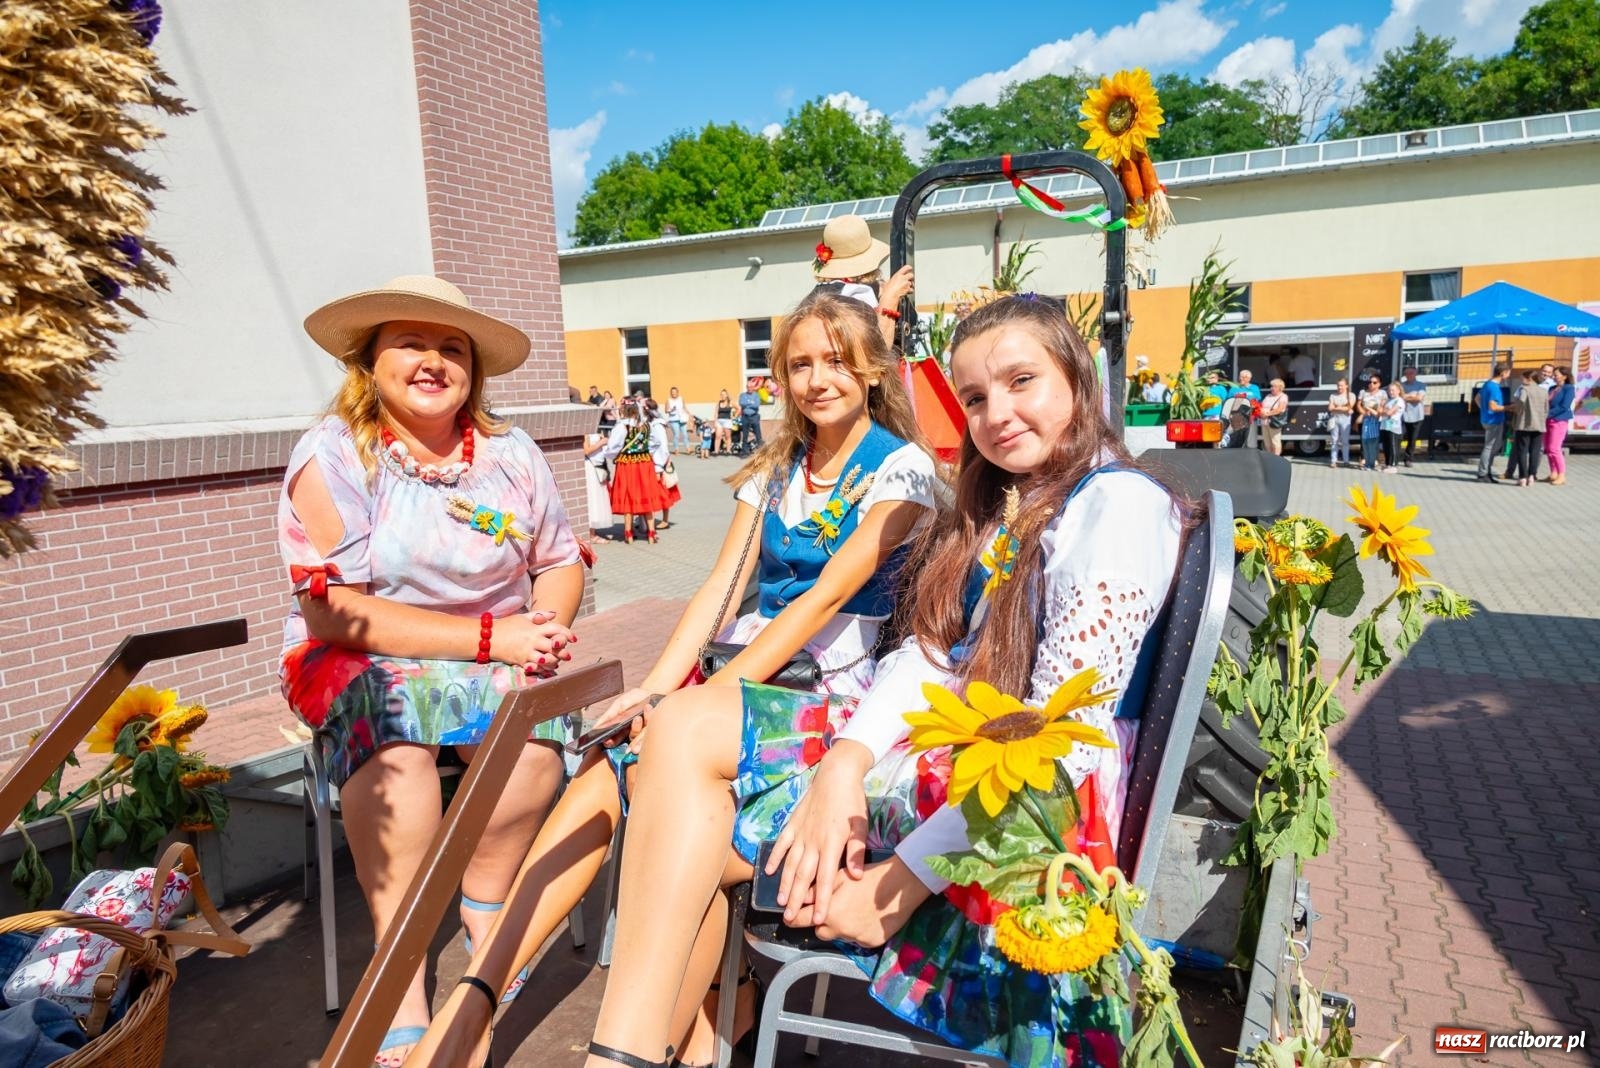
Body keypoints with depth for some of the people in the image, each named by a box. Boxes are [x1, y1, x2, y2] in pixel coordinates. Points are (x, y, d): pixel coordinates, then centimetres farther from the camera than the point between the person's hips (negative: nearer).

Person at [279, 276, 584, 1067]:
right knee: (389, 715, -34)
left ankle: (486, 911, -3)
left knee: (534, 714, -28)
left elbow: (561, 561, 9)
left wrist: (545, 625, -14)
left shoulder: (510, 451, 3)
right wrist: (488, 637, -21)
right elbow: (333, 612, -15)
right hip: (358, 663, -2)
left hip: (499, 661, 3)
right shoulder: (332, 454, -8)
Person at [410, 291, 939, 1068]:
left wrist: (715, 691, -21)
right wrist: (655, 687, -9)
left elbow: (828, 595, -14)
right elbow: (721, 586, 7)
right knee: (600, 782, -19)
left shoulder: (901, 468, -2)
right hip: (744, 674, 5)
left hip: (830, 688, -5)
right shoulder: (775, 467, 16)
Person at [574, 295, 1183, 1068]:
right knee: (682, 728, -7)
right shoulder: (1001, 504, 15)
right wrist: (844, 766, -15)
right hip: (934, 743, 8)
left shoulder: (1120, 507, -12)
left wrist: (903, 880, -20)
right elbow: (927, 655, 4)